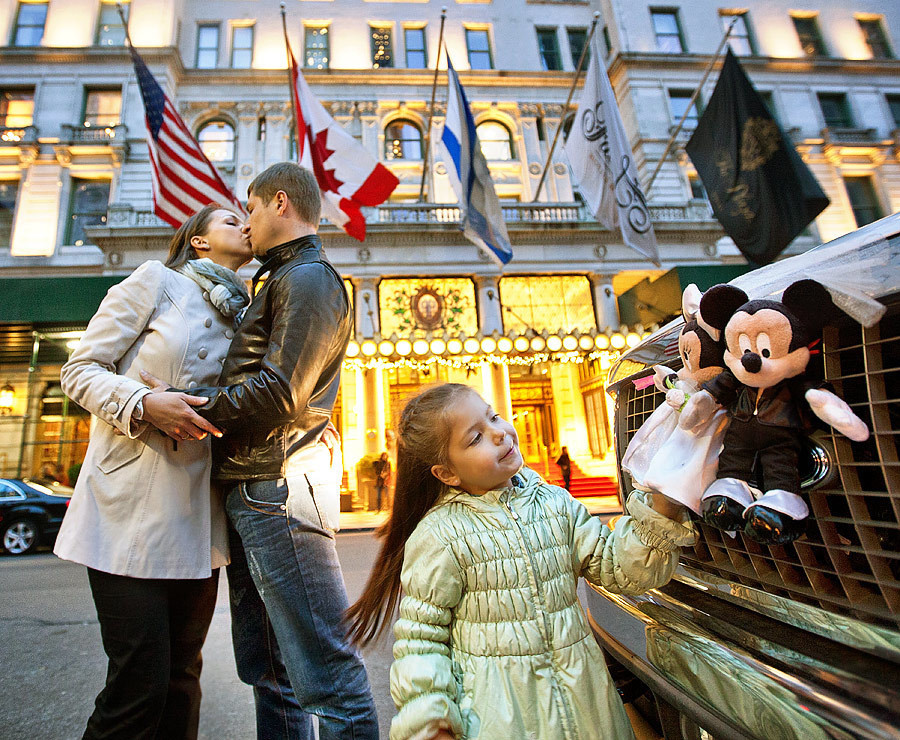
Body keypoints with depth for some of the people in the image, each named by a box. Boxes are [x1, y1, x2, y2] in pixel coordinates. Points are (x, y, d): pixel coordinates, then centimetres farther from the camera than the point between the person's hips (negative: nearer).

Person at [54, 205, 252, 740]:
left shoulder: (242, 315, 15)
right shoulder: (157, 281, 1)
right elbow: (80, 369, -1)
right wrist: (143, 403, -20)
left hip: (198, 513, 5)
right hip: (132, 508, -5)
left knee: (182, 675, 13)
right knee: (141, 683, -2)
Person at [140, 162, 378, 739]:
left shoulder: (309, 277, -6)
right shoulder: (283, 280, 27)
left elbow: (279, 392, -16)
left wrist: (187, 404, -7)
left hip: (279, 486, -10)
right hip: (252, 490, 11)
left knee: (325, 670, -3)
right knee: (268, 671, 18)